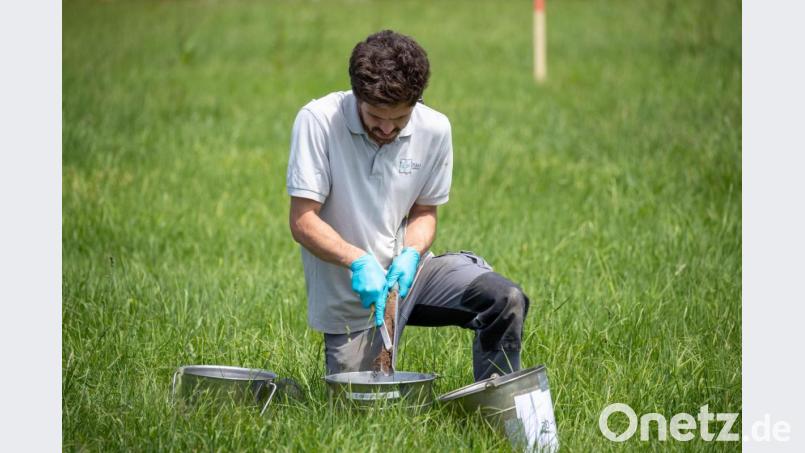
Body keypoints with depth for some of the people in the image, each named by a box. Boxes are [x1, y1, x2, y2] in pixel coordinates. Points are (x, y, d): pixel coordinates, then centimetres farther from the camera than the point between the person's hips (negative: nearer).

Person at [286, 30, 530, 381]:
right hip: (350, 298, -3)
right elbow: (303, 221, -18)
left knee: (505, 300, -20)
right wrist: (358, 261, -32)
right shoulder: (318, 122, -18)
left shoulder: (434, 129, -6)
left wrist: (411, 254, -16)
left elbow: (424, 212, 5)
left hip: (408, 271, 3)